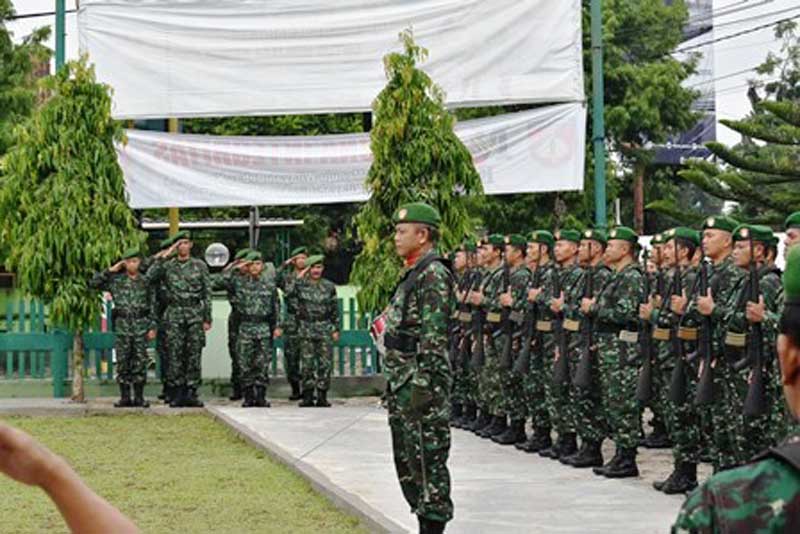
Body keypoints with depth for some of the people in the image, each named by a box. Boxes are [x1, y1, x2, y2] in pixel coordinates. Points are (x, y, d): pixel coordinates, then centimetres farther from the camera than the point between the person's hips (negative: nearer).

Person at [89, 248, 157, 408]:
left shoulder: (145, 281, 7)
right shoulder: (116, 280, 5)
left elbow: (152, 305, 8)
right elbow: (93, 284, -2)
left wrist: (152, 327, 2)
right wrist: (110, 270, -3)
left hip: (141, 325, 0)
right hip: (122, 324, 0)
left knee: (140, 362, 0)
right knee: (123, 362, 1)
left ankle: (139, 397, 5)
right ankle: (125, 397, 7)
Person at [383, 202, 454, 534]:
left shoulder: (433, 275, -14)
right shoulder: (413, 274, 17)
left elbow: (434, 336, -20)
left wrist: (422, 385, -23)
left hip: (421, 382, -10)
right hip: (402, 382, 10)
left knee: (427, 460, -6)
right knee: (407, 460, 14)